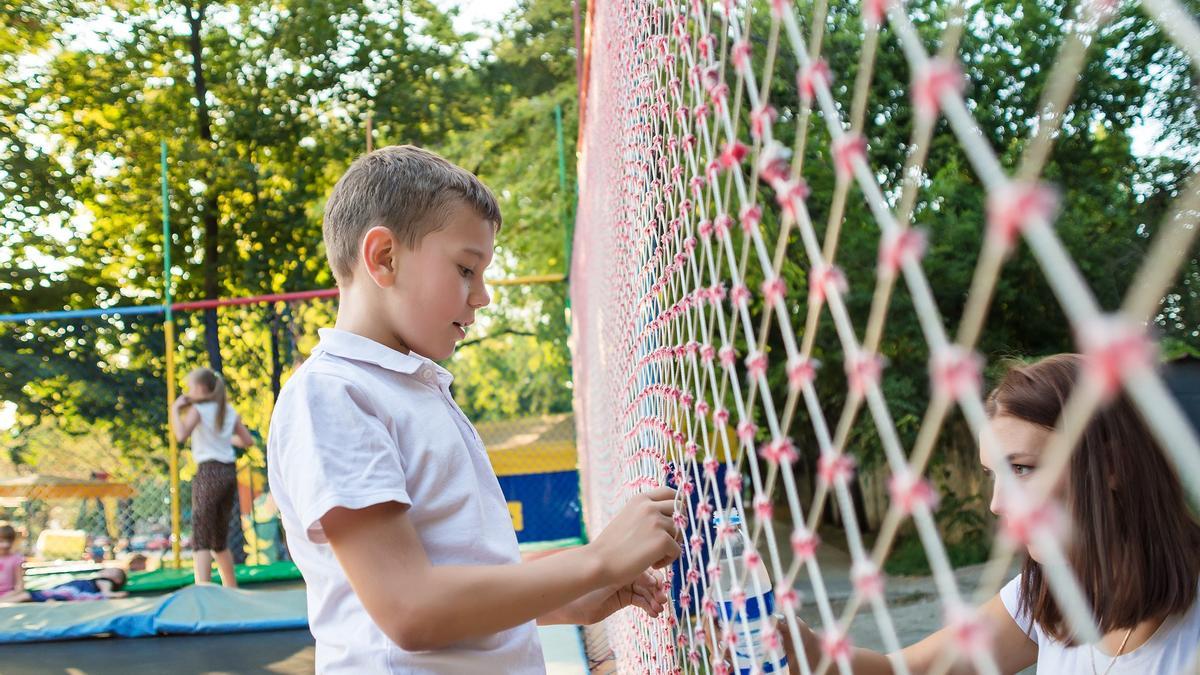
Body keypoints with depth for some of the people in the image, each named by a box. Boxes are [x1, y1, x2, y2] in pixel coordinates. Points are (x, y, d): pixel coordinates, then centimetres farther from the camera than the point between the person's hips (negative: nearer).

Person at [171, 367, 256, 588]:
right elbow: (248, 441, 13)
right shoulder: (229, 410, 13)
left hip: (208, 472, -7)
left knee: (200, 538, -9)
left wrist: (175, 409, -8)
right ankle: (232, 590, 23)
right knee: (219, 540, 17)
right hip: (229, 472, 7)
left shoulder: (198, 409, -4)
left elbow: (182, 435, -21)